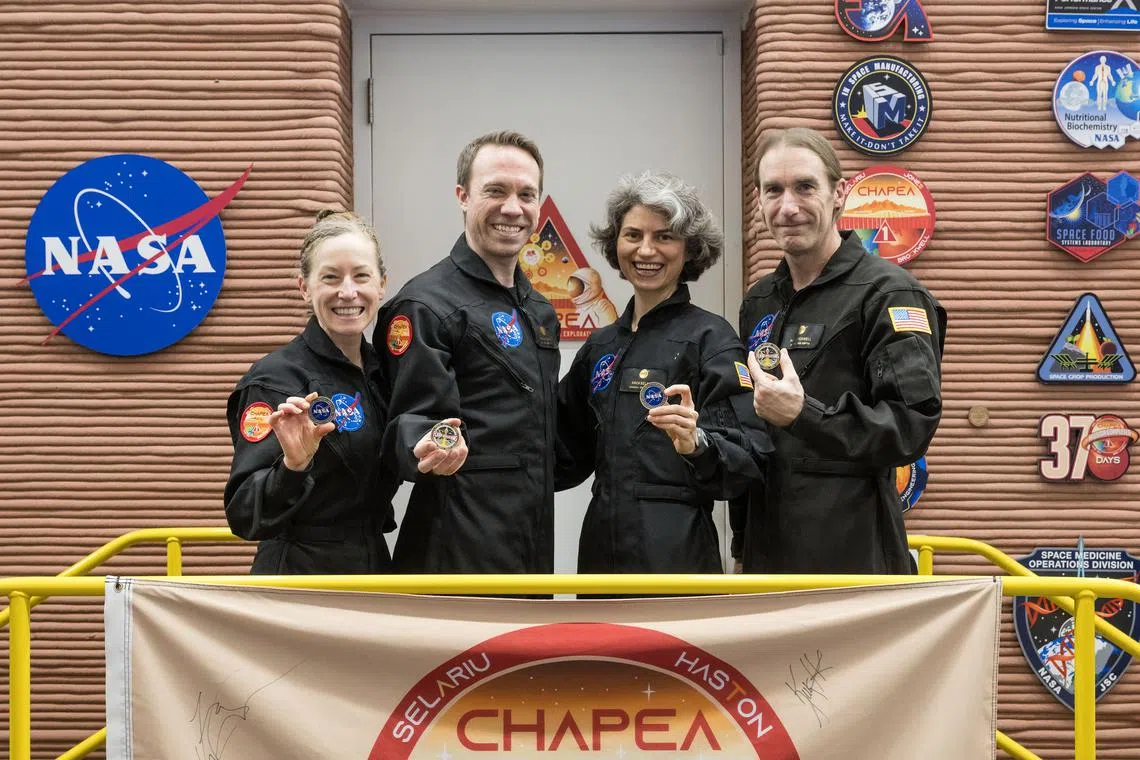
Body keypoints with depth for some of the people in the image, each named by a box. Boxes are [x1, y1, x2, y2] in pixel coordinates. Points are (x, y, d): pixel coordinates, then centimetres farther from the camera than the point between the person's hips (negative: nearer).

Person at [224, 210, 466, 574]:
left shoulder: (381, 366, 3)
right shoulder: (276, 378, -15)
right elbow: (244, 516, -21)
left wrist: (437, 451, -6)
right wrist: (293, 464, -38)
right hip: (302, 576, -6)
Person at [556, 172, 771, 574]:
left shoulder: (710, 337, -8)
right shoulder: (601, 344, 10)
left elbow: (750, 458, -16)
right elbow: (569, 454, 19)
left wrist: (696, 443, -32)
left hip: (676, 554, -6)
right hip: (602, 548, 6)